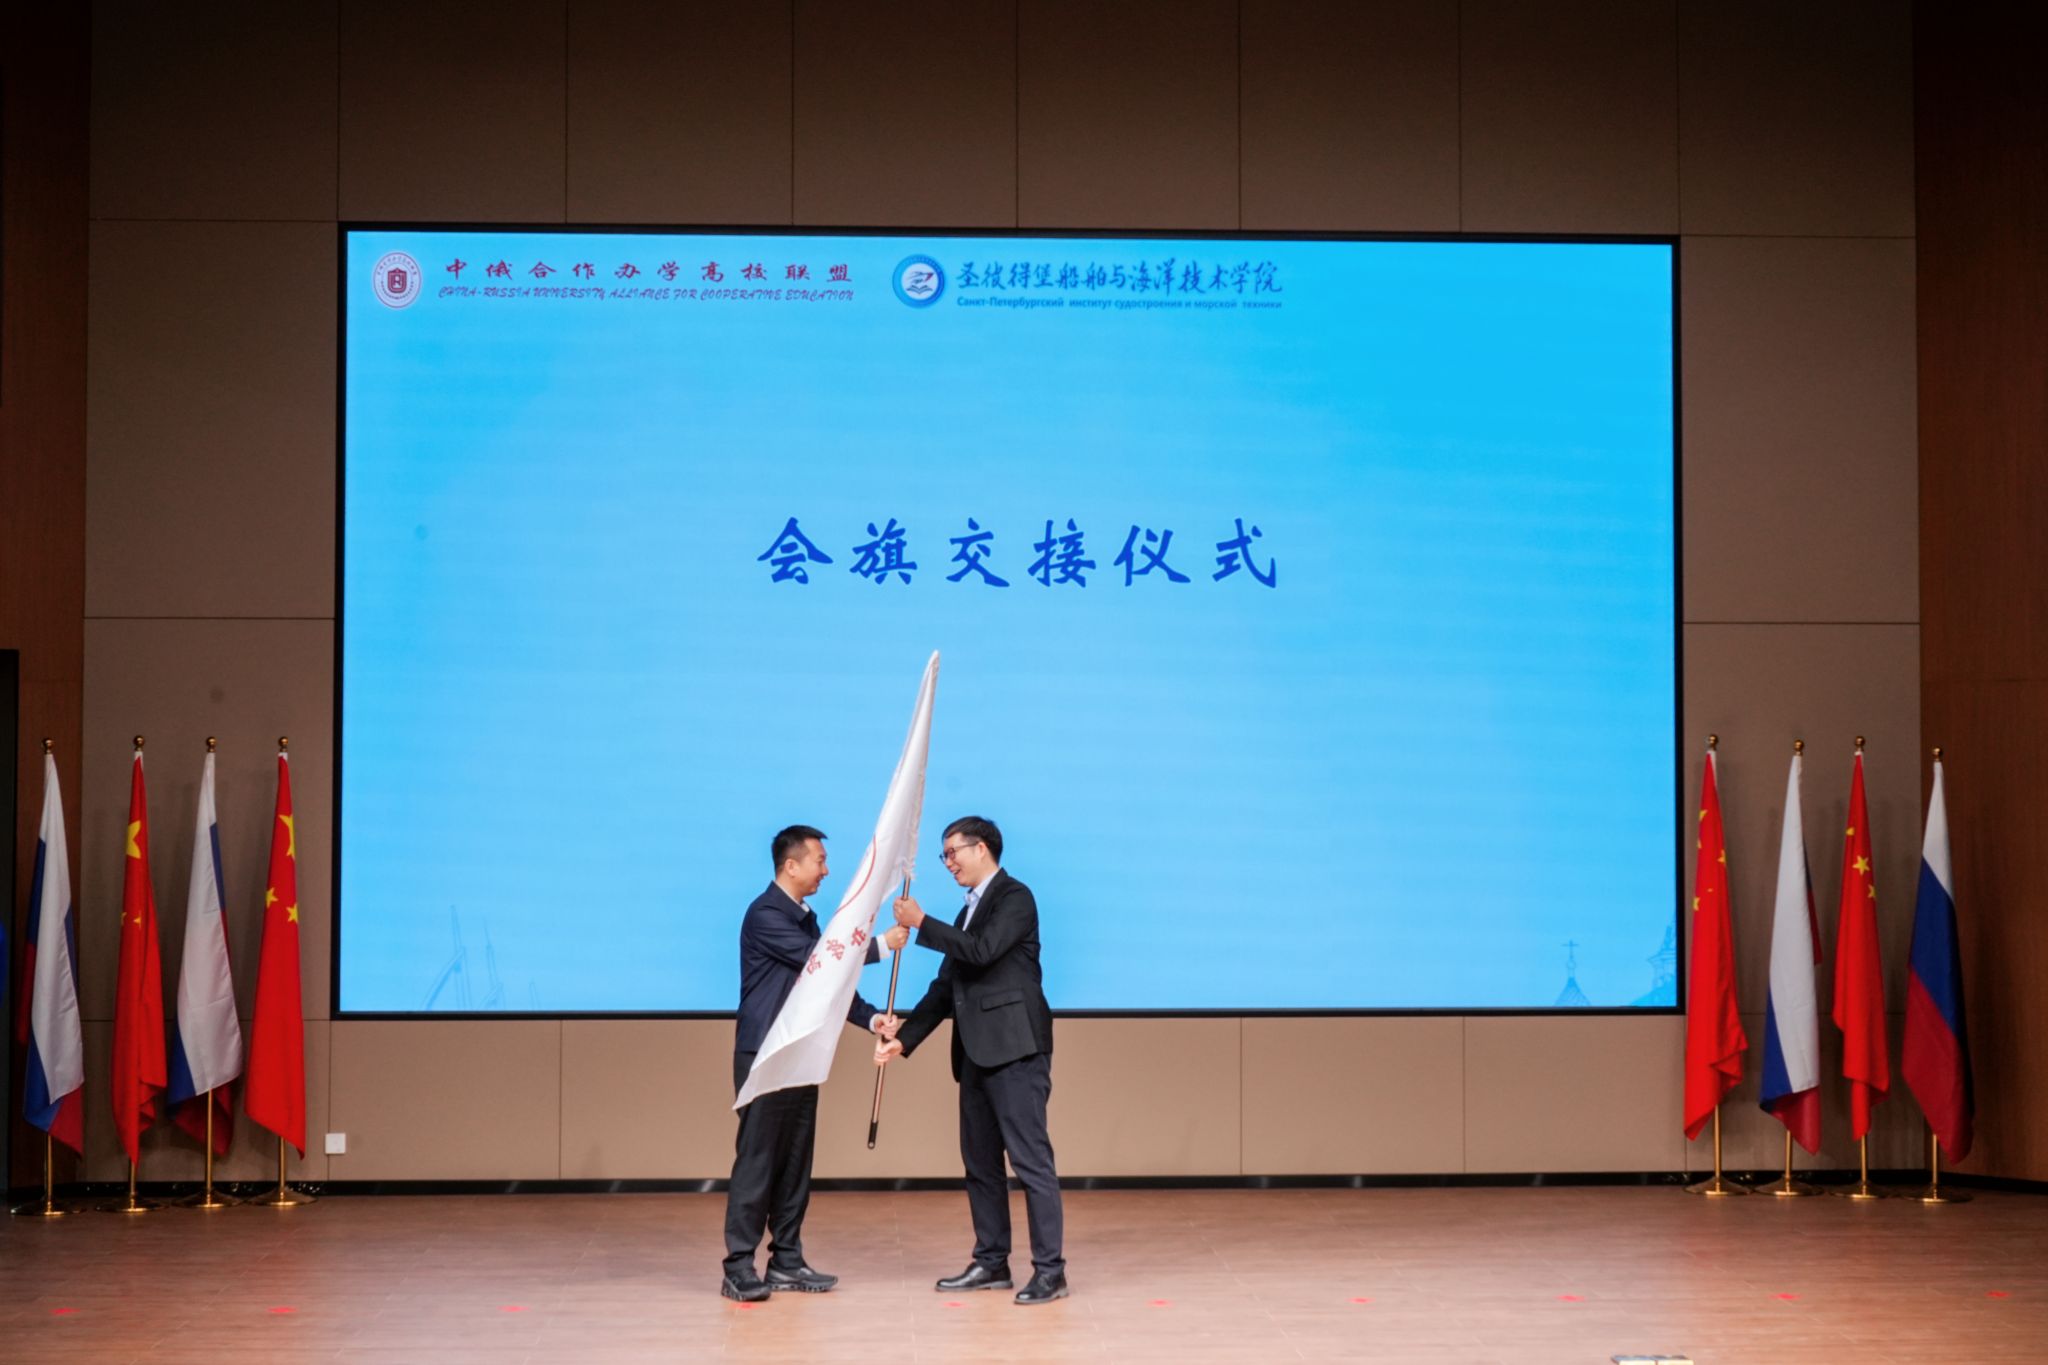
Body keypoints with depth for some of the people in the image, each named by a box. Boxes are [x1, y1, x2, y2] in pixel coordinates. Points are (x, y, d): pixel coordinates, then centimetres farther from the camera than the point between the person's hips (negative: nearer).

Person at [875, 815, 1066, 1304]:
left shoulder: (1014, 897, -5)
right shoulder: (970, 910, 21)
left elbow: (982, 950, -21)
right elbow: (946, 986, 19)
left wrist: (921, 924, -13)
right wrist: (903, 1039, 11)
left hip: (1015, 1049, -10)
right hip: (977, 1053, 10)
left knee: (1031, 1158, -10)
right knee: (980, 1161, 12)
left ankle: (1049, 1269, -8)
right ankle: (991, 1262, 19)